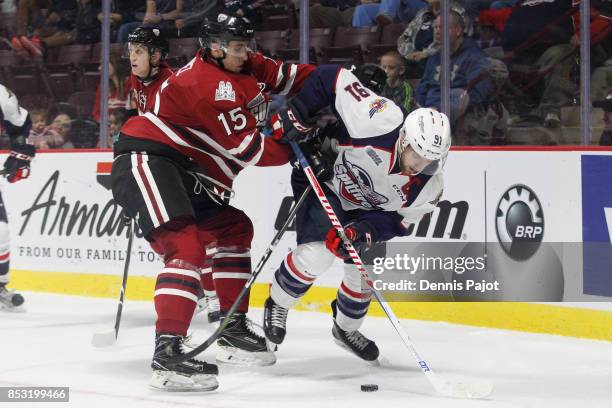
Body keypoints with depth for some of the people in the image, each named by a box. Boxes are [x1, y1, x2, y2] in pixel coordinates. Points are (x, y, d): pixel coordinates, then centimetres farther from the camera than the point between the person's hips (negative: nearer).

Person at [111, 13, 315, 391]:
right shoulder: (207, 83, -18)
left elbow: (289, 76, 13)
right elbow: (246, 147, -19)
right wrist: (294, 148, -9)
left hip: (184, 171, 11)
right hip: (147, 159, -11)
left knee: (234, 230, 17)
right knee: (187, 245, -27)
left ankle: (233, 329, 24)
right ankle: (168, 352, -35)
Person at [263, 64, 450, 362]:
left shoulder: (429, 185, -21)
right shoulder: (380, 119, -37)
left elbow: (395, 221, -14)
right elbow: (331, 78, -29)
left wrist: (365, 232, -33)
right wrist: (295, 113, -30)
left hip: (363, 210, 5)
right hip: (321, 179, -5)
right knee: (317, 254, -23)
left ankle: (346, 328, 35)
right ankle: (277, 305, 6)